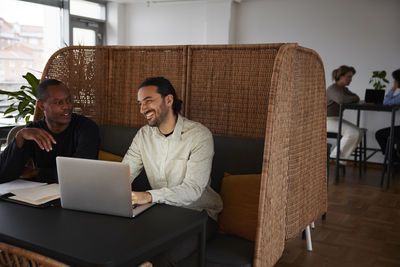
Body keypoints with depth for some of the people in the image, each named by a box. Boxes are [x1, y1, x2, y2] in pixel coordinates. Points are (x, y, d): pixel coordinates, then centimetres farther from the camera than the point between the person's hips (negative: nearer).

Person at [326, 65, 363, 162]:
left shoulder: (344, 89, 12)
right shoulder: (332, 89, -18)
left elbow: (356, 98, 12)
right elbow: (342, 100, -36)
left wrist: (352, 98, -10)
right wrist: (352, 98, -15)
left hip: (337, 119, 9)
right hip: (327, 120, -9)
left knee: (359, 133, -5)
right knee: (352, 132, -24)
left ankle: (342, 156, 2)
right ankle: (335, 155, -8)